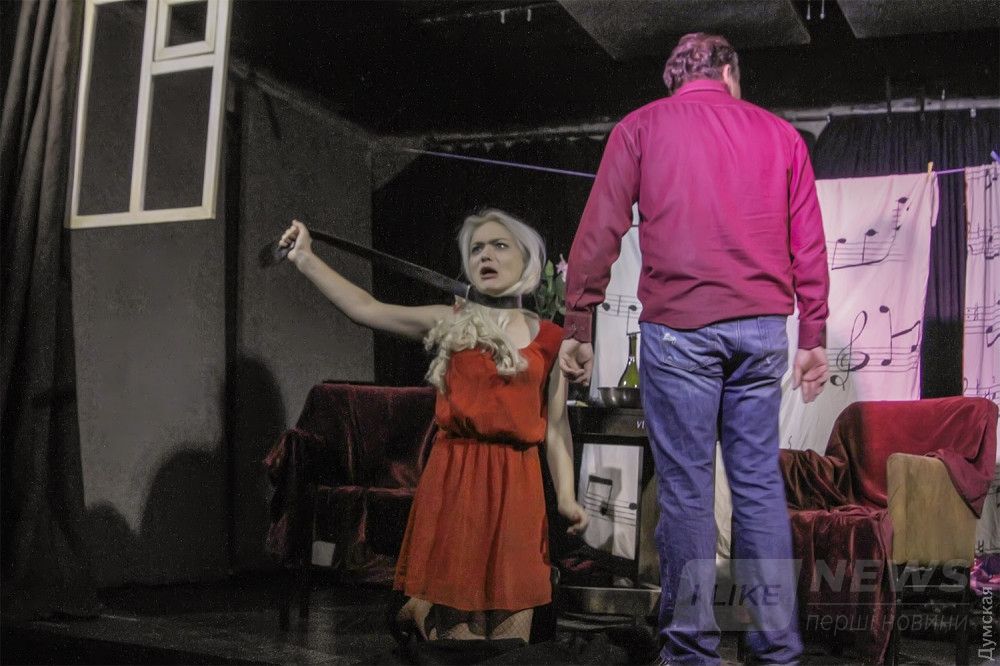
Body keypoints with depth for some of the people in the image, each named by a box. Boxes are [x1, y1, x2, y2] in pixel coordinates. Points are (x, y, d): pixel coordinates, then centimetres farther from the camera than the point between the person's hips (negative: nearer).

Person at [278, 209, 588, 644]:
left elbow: (556, 425, 7)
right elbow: (365, 309, 3)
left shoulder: (550, 339, 7)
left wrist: (566, 495, -3)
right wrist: (305, 260, -2)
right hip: (454, 477, -1)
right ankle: (420, 610, 33)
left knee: (512, 625, 6)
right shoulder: (452, 322, 6)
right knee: (459, 628, 3)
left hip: (517, 486, 1)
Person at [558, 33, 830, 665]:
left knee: (686, 488, 2)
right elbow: (809, 246, 11)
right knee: (761, 481, 9)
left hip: (679, 327, -3)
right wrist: (813, 338, 14)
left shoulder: (639, 127, 8)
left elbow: (598, 233, 0)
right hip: (763, 327, 3)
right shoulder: (780, 134, 15)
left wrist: (577, 328, 1)